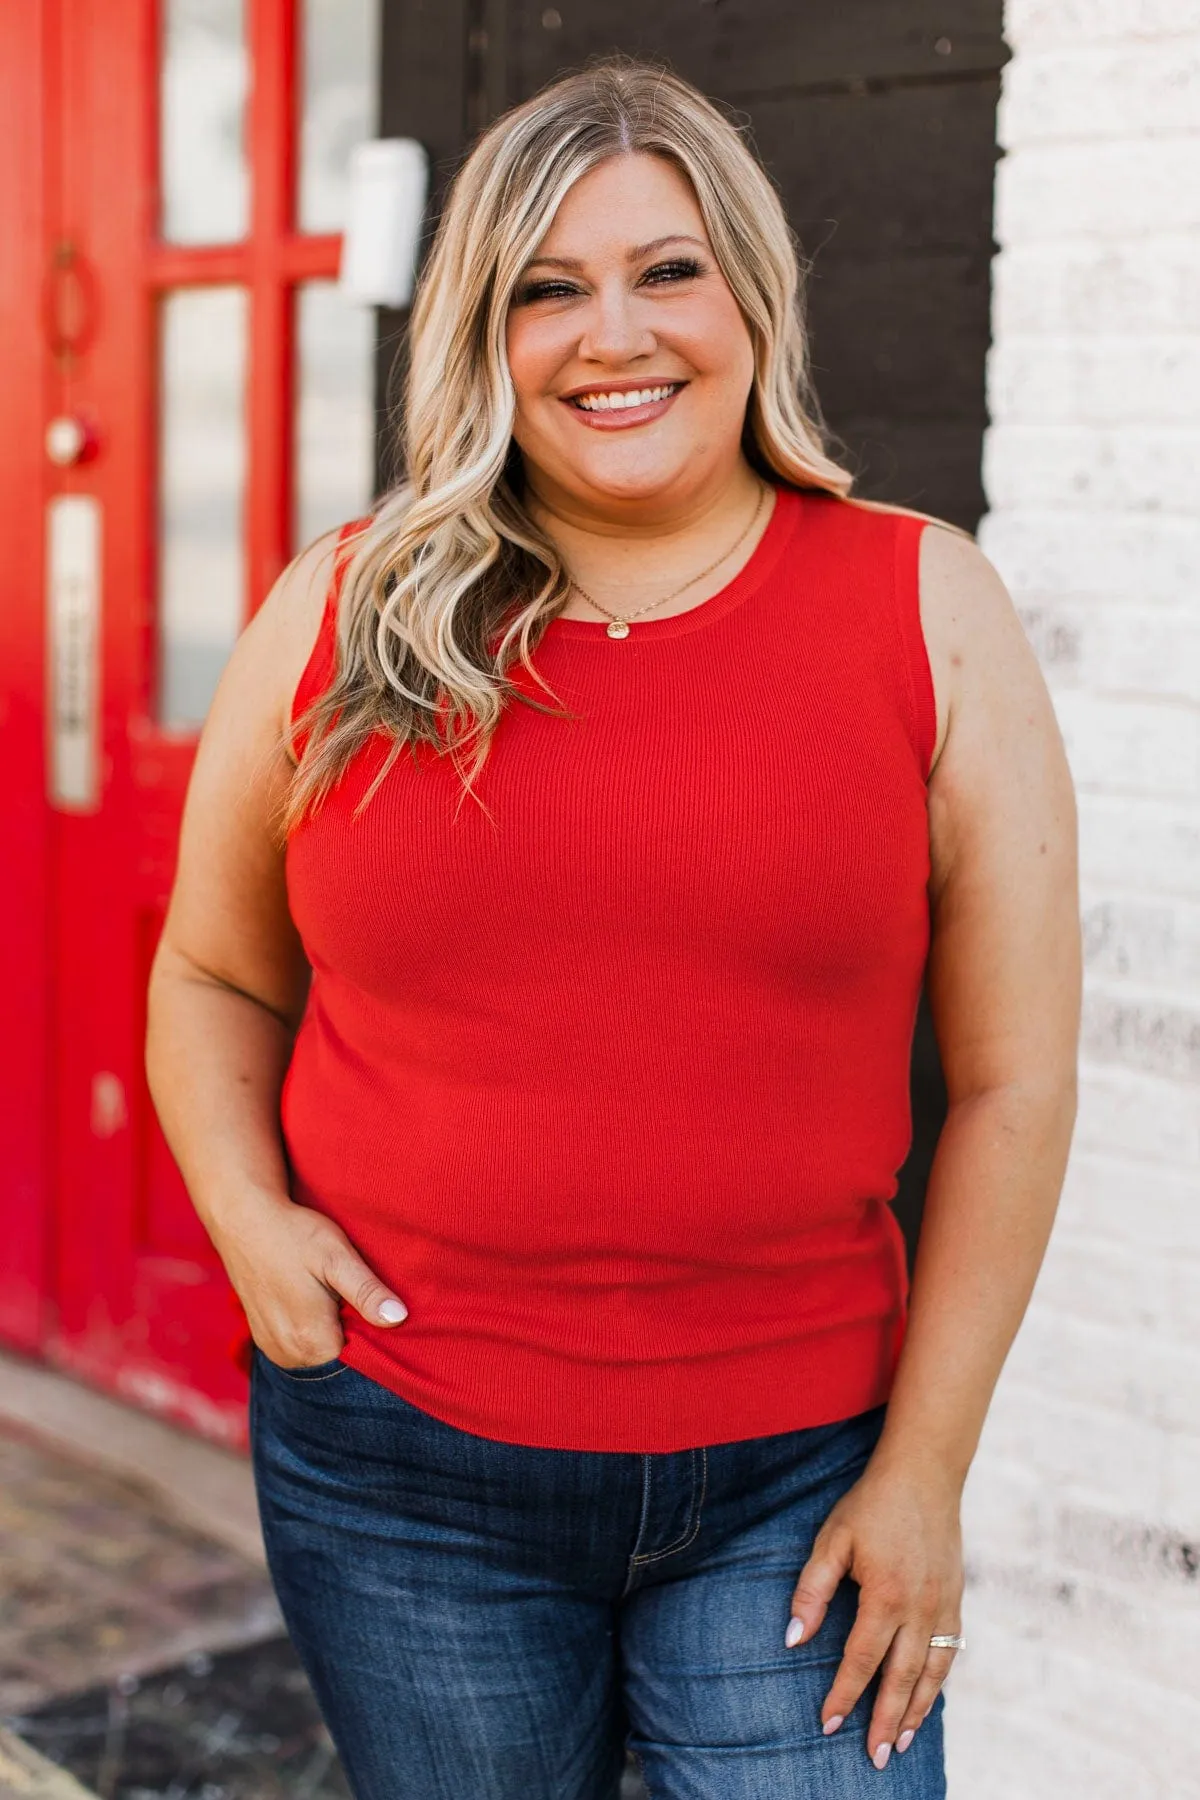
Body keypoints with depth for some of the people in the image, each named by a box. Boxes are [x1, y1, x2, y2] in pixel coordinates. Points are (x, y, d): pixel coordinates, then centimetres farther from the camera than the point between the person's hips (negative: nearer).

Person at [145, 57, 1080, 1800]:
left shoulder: (927, 611, -2)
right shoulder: (345, 615, 1)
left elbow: (1013, 1078, -2)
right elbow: (214, 974, 14)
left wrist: (925, 1466, -3)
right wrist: (248, 1215, -4)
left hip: (796, 1476, -1)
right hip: (402, 1472, 1)